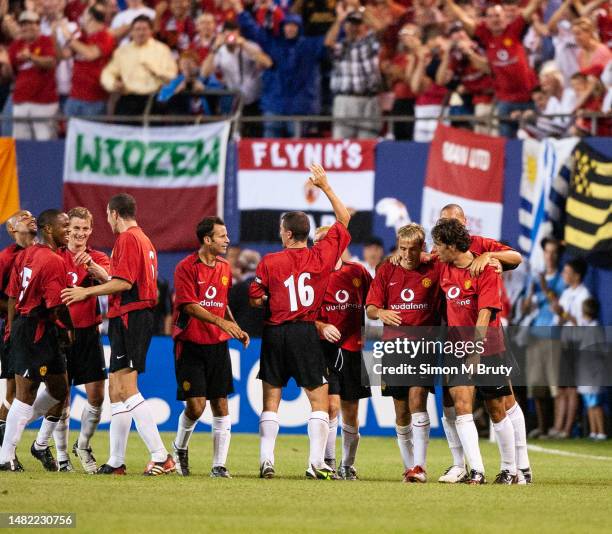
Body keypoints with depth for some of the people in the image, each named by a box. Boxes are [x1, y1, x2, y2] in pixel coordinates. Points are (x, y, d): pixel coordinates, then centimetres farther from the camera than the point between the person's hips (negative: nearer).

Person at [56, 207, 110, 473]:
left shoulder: (98, 258, 6)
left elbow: (109, 279, -16)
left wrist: (92, 265, -35)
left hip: (88, 332, 1)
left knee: (96, 395, -2)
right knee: (61, 396, 0)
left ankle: (83, 446, 19)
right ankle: (61, 455, 8)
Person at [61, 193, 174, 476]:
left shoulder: (127, 239, -10)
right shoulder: (143, 239, 20)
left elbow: (124, 282, -19)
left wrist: (87, 291, -10)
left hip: (128, 318, -10)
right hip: (140, 314, 10)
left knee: (126, 388, -14)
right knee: (116, 389, 12)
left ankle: (161, 457, -20)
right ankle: (116, 461, 14)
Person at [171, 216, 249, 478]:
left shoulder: (224, 268, 12)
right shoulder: (186, 267, -10)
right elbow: (190, 306, -17)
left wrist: (237, 329, 9)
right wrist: (220, 321, -28)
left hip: (218, 346, 6)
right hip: (190, 345, -6)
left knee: (221, 405, 0)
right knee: (195, 405, -10)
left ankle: (219, 466, 4)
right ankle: (180, 448, 18)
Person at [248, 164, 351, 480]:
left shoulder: (269, 262, -5)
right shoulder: (321, 256, -2)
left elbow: (256, 299, 0)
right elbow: (344, 220, 9)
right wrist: (326, 187, 13)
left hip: (275, 332, 1)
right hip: (306, 333, -1)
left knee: (271, 400, 8)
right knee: (320, 400, 3)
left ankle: (266, 460, 2)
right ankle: (316, 462, -6)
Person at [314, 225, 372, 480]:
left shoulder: (358, 271, 8)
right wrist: (321, 327, -19)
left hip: (354, 348, 3)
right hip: (327, 347, -3)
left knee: (351, 411, 8)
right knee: (332, 405, -15)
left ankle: (347, 465, 19)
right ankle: (328, 461, -8)